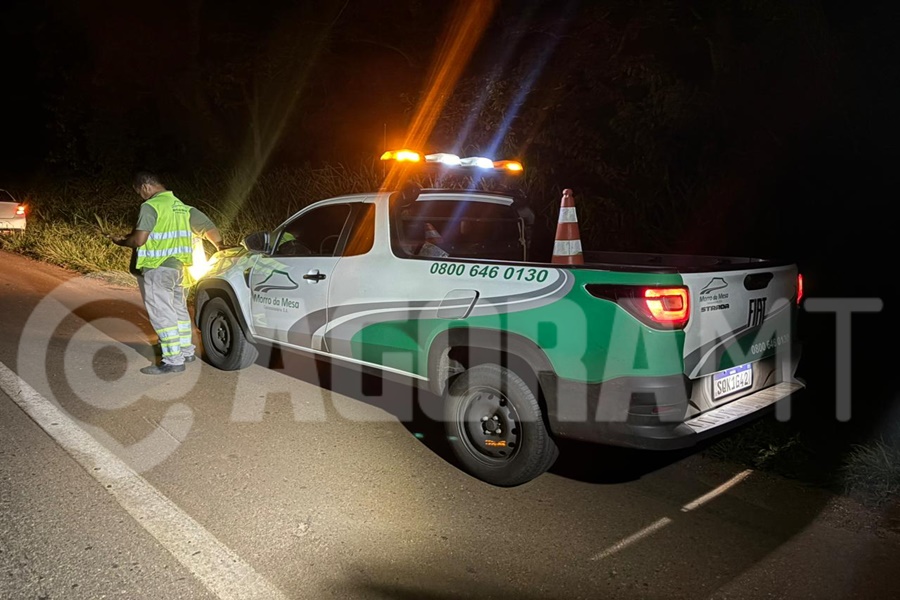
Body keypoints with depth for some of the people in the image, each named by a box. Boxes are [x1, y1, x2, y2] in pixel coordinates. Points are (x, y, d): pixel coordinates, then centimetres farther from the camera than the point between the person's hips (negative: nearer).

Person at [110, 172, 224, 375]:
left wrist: (121, 241, -1)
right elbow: (210, 228, 12)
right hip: (177, 266, 9)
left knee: (161, 314, -3)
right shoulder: (181, 206, 11)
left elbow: (139, 240, -21)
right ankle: (187, 351, 28)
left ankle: (173, 361, -1)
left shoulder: (151, 207, -14)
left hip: (156, 269, -9)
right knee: (179, 309, 18)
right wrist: (219, 247, 26)